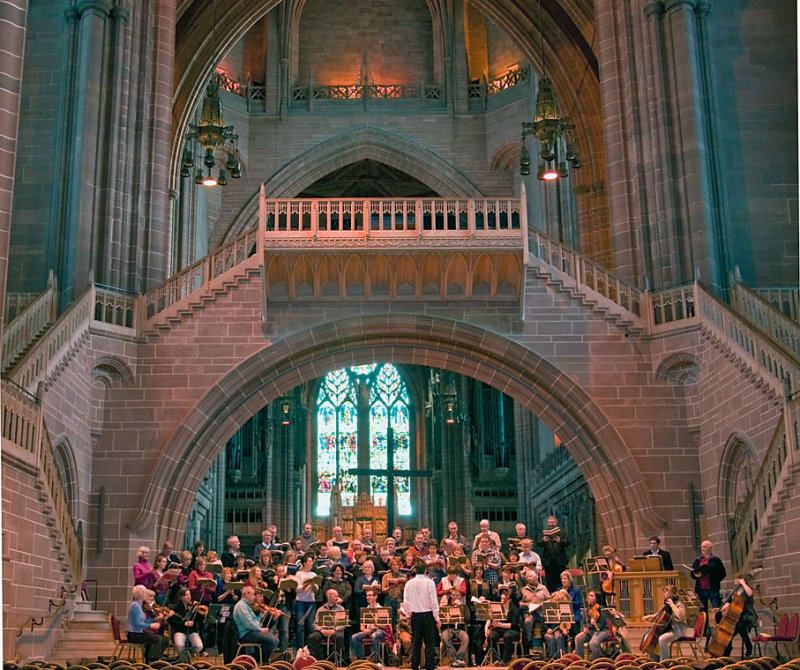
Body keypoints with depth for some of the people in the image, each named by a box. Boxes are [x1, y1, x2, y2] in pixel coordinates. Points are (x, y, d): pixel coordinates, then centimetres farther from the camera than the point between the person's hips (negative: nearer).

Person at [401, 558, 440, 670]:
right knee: (429, 642, 3)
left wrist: (408, 612, 20)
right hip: (428, 615, -3)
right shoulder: (429, 583, -10)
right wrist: (437, 618, -1)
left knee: (416, 642, 11)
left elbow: (406, 602, 1)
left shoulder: (409, 583, -3)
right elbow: (434, 602, -9)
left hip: (415, 615, 3)